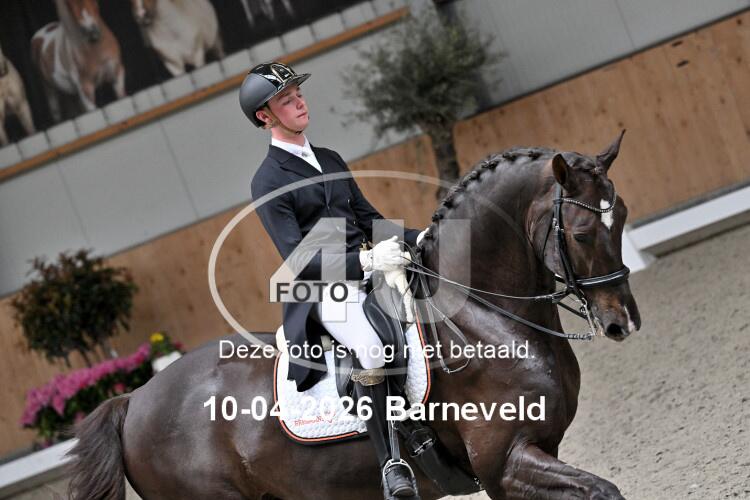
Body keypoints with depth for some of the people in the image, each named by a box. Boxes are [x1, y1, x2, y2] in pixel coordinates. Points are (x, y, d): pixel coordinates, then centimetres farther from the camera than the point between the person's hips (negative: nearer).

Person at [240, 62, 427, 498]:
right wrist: (366, 261, -23)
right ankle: (391, 463, -24)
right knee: (371, 349, -34)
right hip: (325, 290, -8)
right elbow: (298, 258, -11)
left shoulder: (331, 160, 20)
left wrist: (416, 237, 3)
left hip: (371, 270, 8)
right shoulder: (267, 182, -2)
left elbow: (369, 218, 21)